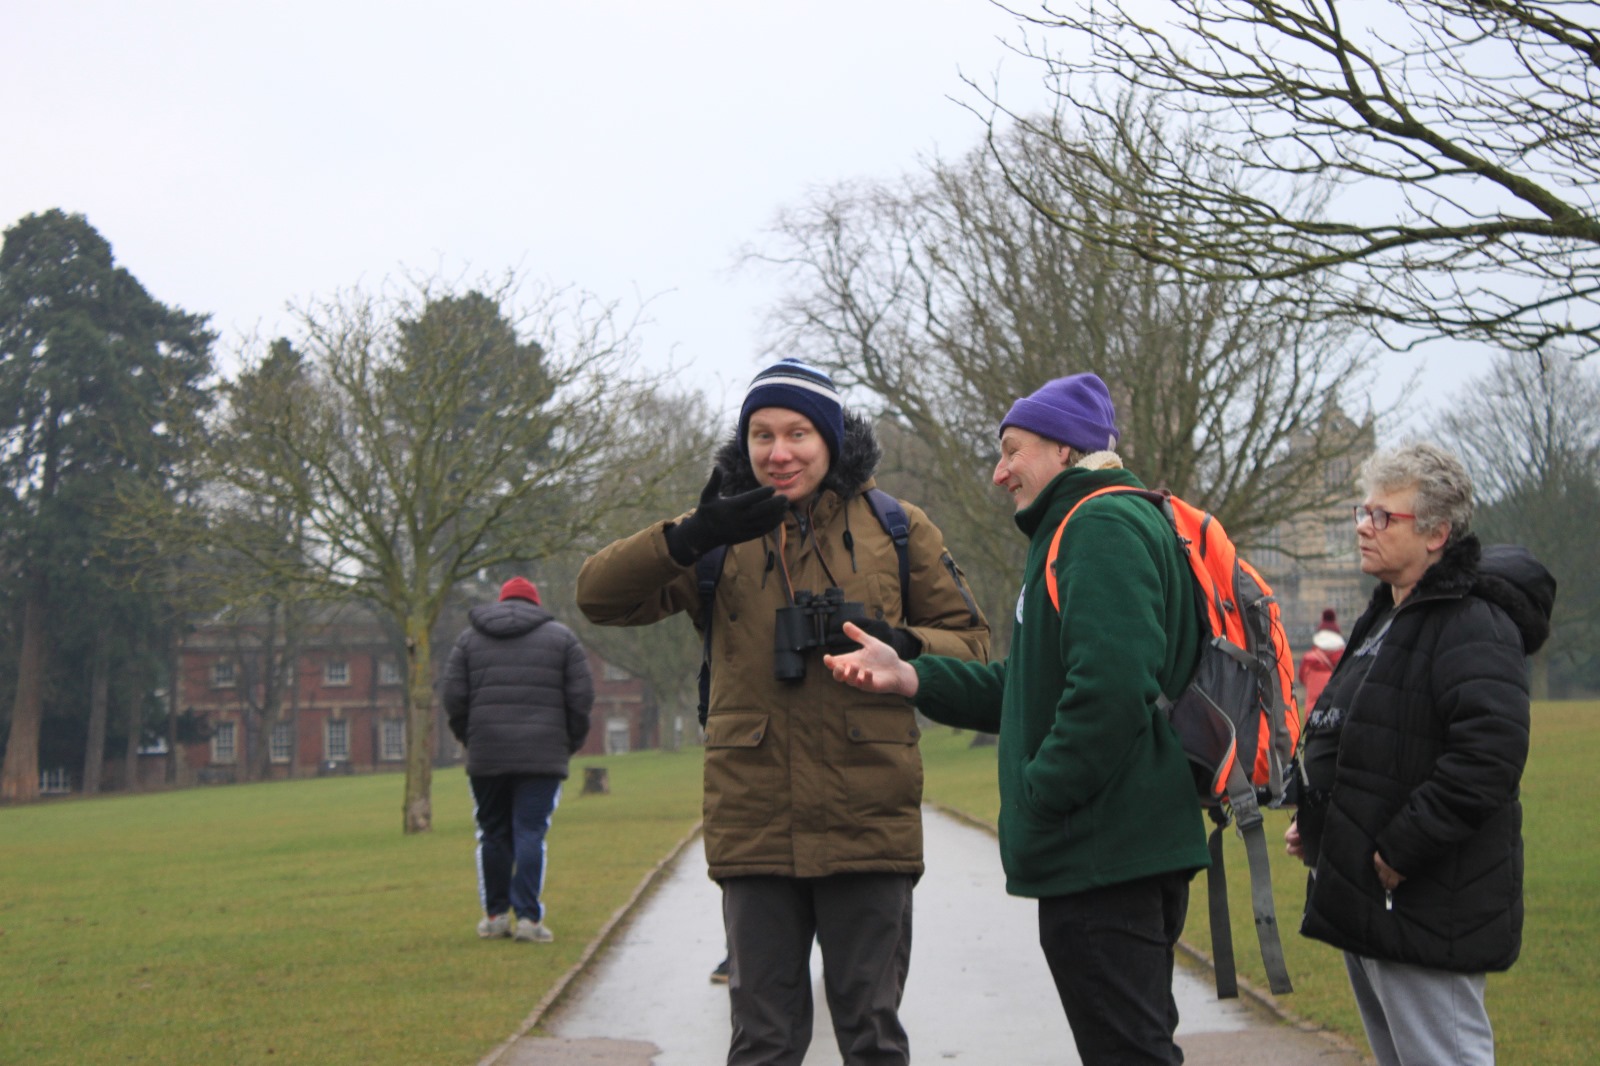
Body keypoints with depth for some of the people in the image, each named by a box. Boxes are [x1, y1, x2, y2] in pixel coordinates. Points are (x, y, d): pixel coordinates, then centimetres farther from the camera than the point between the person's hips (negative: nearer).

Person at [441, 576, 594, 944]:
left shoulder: (470, 638, 13)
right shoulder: (561, 637, 8)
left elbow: (452, 697, 5)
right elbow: (581, 696, 1)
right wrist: (570, 742, 12)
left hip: (486, 757, 2)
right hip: (542, 757, -2)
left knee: (493, 835, 11)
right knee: (530, 834, -3)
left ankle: (495, 915, 15)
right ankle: (528, 917, -8)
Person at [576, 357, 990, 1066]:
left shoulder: (895, 528, 7)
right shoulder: (721, 537, 8)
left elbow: (973, 646, 7)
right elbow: (599, 596, -1)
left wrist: (897, 643, -14)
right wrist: (691, 536, -17)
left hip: (868, 821, -1)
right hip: (755, 824, 1)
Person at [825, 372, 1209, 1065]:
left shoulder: (1101, 527, -15)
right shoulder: (1085, 526, 20)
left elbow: (1110, 689, -28)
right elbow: (1037, 687, 20)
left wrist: (1036, 800, -19)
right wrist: (909, 677, 10)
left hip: (1102, 853, -11)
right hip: (1130, 851, 11)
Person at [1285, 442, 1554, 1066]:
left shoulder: (1473, 625, -17)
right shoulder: (1388, 617, 16)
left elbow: (1488, 756, -29)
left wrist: (1401, 850, -25)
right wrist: (1312, 821, 13)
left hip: (1425, 907, -11)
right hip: (1364, 896, 11)